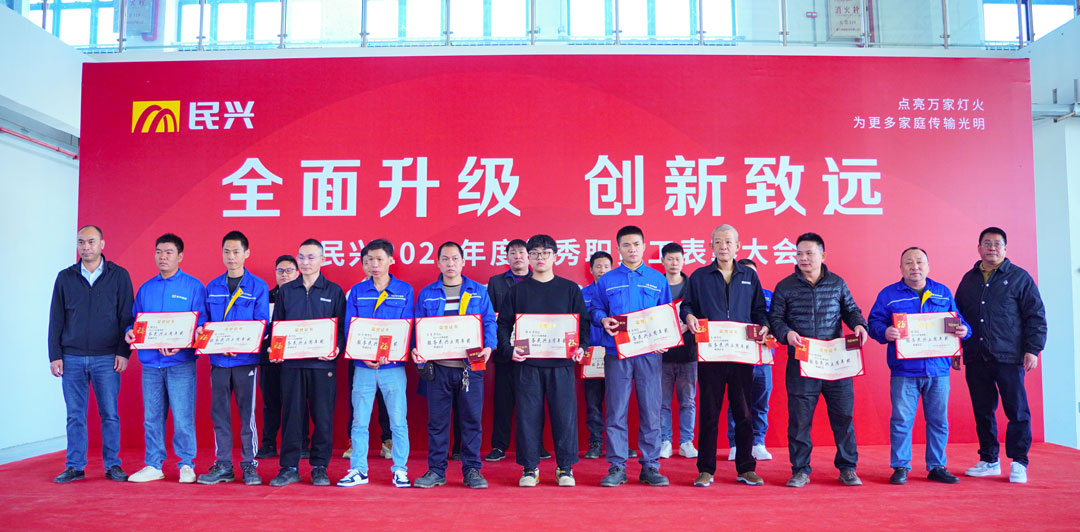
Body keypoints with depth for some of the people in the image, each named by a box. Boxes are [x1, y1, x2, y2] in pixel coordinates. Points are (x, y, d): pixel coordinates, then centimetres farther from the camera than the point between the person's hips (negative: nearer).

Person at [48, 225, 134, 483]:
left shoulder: (119, 275, 3)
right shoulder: (65, 277, 9)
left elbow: (127, 316, 1)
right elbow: (56, 320, 10)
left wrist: (123, 352, -6)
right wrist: (55, 355, 3)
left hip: (107, 358, -2)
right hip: (72, 358, 2)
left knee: (110, 414, 2)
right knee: (75, 416, 6)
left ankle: (112, 466, 11)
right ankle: (74, 466, 15)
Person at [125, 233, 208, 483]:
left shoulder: (193, 286, 1)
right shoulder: (145, 289, 15)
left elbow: (201, 322, -5)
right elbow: (136, 320, 19)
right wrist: (130, 333, -4)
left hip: (181, 362, -4)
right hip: (150, 362, 4)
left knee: (182, 417, -4)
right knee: (152, 417, 8)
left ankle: (186, 465, 8)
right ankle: (153, 465, 19)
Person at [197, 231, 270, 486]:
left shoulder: (258, 287, 0)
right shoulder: (212, 287, 11)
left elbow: (262, 325, -2)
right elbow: (205, 322, 12)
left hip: (245, 359, -3)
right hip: (218, 360, 3)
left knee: (247, 412, 0)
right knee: (219, 413, 7)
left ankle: (249, 465, 10)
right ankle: (223, 465, 17)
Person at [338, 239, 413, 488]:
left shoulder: (404, 290, 3)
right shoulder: (357, 291, 7)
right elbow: (349, 329, 4)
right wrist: (362, 355, -12)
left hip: (393, 366, -1)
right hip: (363, 365, 1)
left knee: (398, 421, 2)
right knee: (359, 421, 6)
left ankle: (400, 469, 13)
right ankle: (358, 470, 17)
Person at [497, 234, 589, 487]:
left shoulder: (570, 289, 8)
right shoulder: (518, 290, 8)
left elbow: (583, 322, 8)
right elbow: (503, 323, 7)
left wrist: (581, 346, -8)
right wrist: (508, 348, -8)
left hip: (561, 363, 0)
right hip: (527, 362, 0)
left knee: (565, 414, 0)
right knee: (528, 415, 2)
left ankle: (565, 468, 14)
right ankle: (530, 468, 14)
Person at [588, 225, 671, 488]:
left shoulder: (658, 280, 10)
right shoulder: (606, 280, 9)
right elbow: (594, 309, 13)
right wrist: (603, 320, -10)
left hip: (649, 353, 1)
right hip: (617, 353, 0)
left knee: (651, 411, 3)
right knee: (616, 412, 1)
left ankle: (650, 466, 12)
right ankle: (617, 466, 9)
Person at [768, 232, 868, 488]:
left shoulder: (837, 283, 10)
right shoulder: (785, 287, 4)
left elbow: (851, 310, 16)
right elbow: (775, 319, 4)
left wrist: (858, 325, -5)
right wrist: (786, 333, -16)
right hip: (800, 364, -1)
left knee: (844, 416, 5)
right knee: (799, 419, 2)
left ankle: (847, 469, 21)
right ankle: (800, 470, 15)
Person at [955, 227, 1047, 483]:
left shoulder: (1019, 277, 3)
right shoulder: (968, 280, 14)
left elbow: (1036, 316, 1)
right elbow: (958, 317, 19)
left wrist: (1032, 349, -7)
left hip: (1009, 357, -3)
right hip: (975, 359, 4)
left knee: (1017, 411, -1)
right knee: (983, 412, 8)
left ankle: (1019, 463, 10)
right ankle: (989, 460, 18)